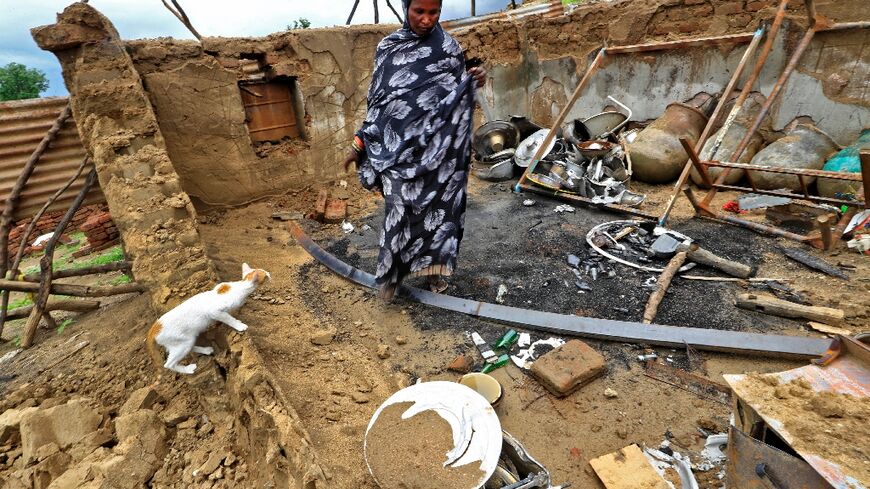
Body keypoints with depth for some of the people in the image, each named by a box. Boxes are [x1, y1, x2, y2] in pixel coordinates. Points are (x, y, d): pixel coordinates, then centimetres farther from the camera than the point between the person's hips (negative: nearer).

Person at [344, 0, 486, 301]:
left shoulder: (449, 48, 3)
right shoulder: (387, 48, 3)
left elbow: (457, 99, 7)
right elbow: (376, 100, 6)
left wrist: (474, 83, -15)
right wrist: (359, 144, 3)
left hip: (436, 146, 1)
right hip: (397, 146, 0)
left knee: (436, 205, 7)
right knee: (397, 210, -4)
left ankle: (434, 266, 26)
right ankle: (390, 273, 14)